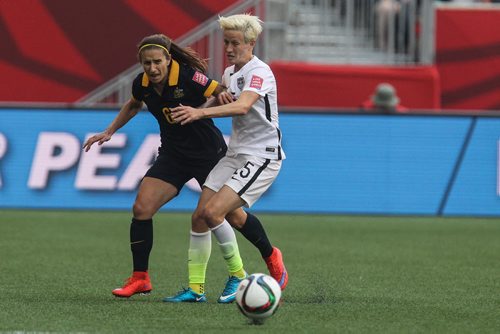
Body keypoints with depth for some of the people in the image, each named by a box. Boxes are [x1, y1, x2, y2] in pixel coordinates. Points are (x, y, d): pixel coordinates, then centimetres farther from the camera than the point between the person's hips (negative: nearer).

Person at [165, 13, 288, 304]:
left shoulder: (259, 72, -16)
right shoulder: (230, 72, 12)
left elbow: (242, 106, -35)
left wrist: (200, 113, -47)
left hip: (262, 156, -9)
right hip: (235, 154, 9)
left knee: (213, 211, -22)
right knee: (200, 216, 1)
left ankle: (238, 277, -6)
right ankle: (195, 288, 11)